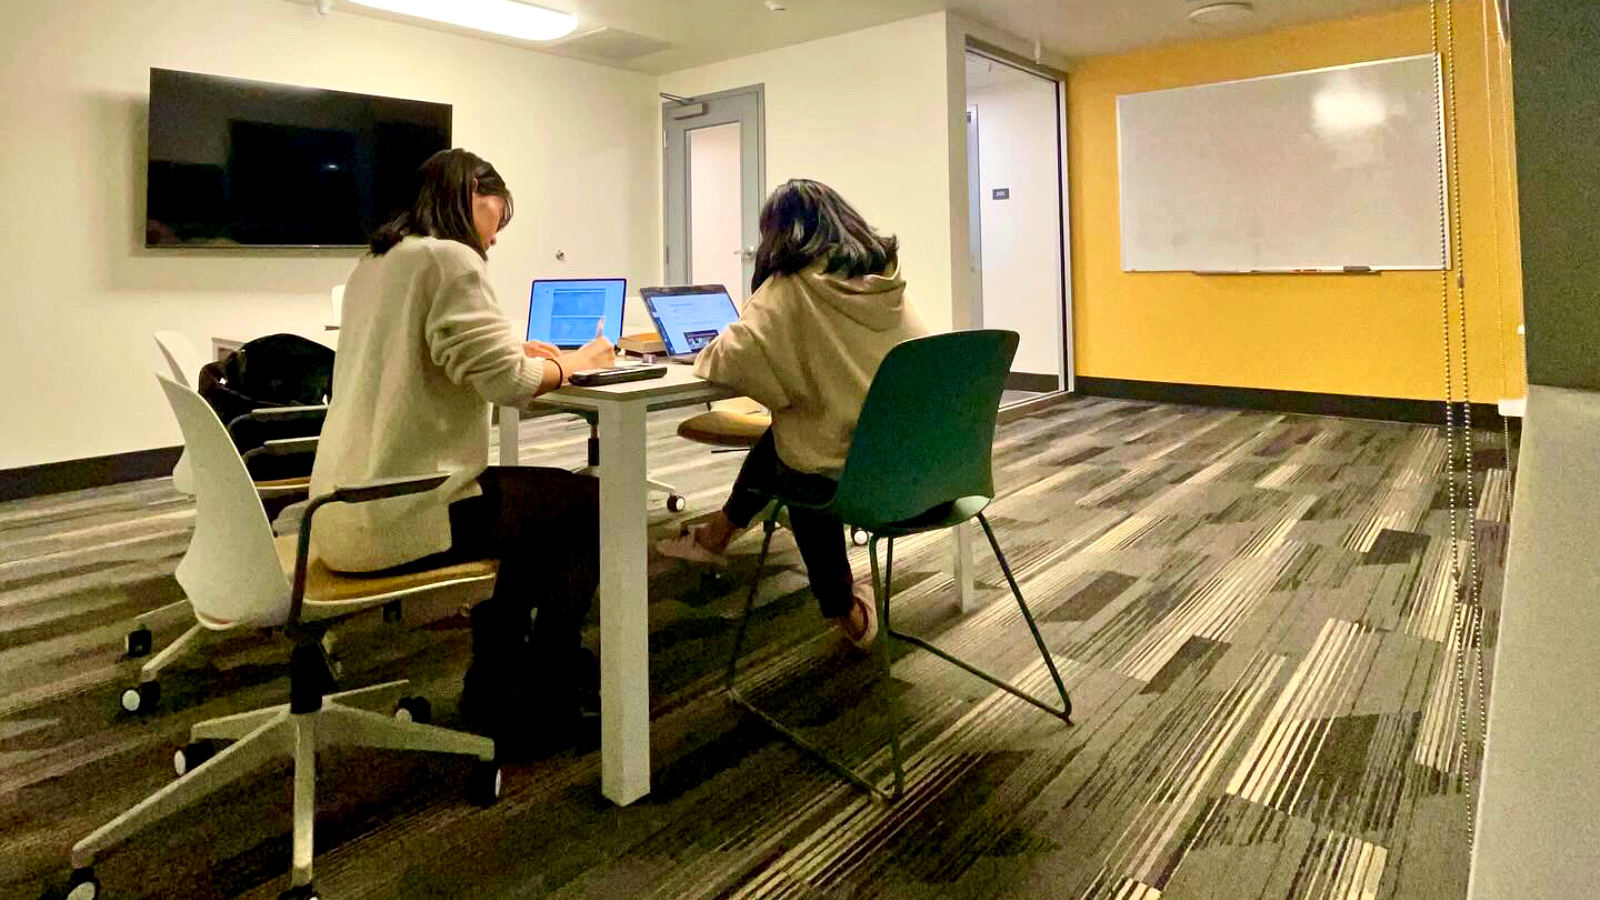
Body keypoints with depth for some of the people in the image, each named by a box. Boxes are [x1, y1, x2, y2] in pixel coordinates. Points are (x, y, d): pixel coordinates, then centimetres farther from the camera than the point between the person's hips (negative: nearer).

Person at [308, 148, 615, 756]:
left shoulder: (374, 262, 15)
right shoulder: (448, 258, -13)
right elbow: (507, 382, -19)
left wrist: (516, 349, 12)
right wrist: (572, 363, 0)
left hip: (347, 511, 10)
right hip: (402, 516, -9)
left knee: (536, 499, 26)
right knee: (588, 503, 8)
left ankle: (493, 682, 29)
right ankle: (540, 705, 15)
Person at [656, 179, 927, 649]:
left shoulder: (791, 289, -13)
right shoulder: (887, 280, 5)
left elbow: (729, 360, -19)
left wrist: (709, 352, 6)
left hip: (848, 475, -6)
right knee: (781, 437, 27)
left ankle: (845, 613, 42)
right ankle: (718, 533, 45)